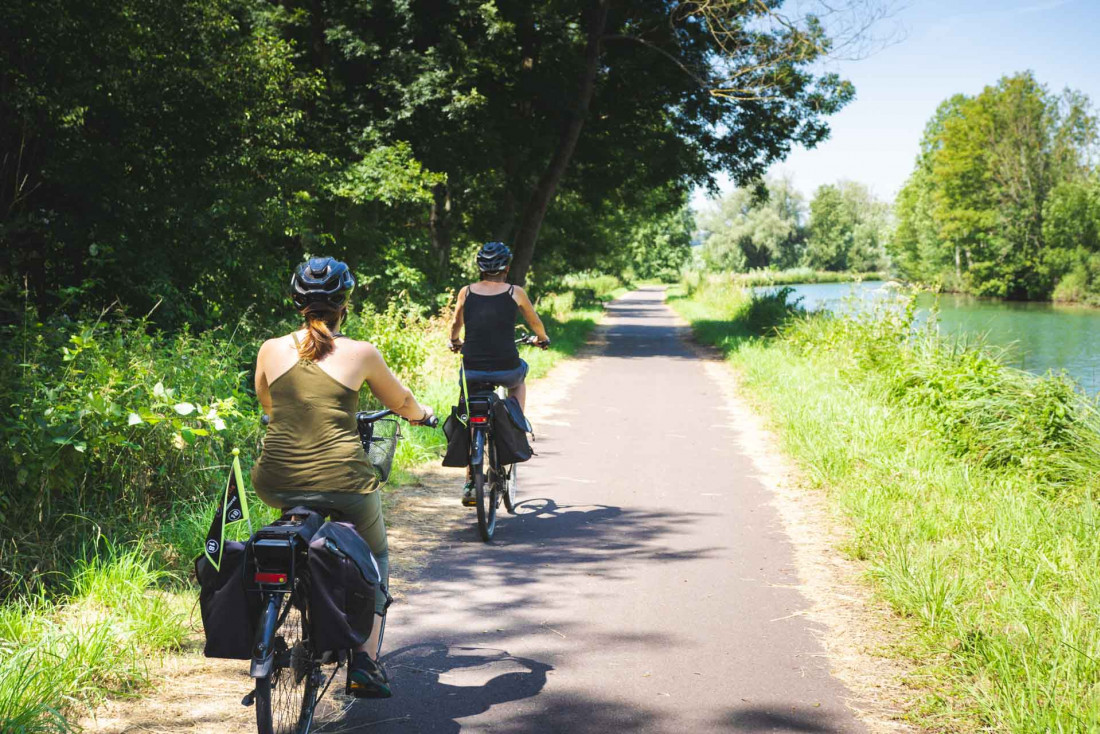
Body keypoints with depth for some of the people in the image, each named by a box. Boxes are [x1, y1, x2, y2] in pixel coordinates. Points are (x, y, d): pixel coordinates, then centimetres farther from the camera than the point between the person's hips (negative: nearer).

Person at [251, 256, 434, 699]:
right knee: (376, 556, 23)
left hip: (276, 485, 3)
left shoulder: (271, 350, 6)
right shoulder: (361, 354, 1)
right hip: (342, 483, -2)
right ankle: (365, 659, 12)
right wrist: (423, 414, 40)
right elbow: (401, 403, 17)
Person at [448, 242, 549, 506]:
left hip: (472, 369, 1)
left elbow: (456, 325, 21)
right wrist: (542, 339, 39)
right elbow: (535, 323, 17)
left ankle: (470, 484, 14)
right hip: (505, 368, -1)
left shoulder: (466, 293, 5)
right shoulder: (515, 293, 1)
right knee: (520, 376, 36)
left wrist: (455, 343, 43)